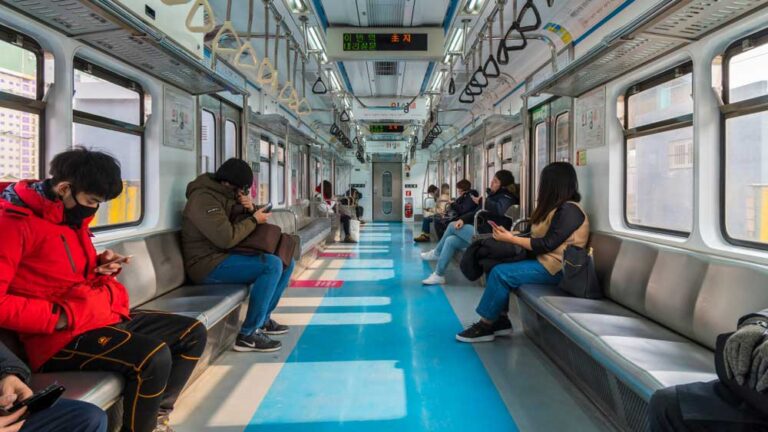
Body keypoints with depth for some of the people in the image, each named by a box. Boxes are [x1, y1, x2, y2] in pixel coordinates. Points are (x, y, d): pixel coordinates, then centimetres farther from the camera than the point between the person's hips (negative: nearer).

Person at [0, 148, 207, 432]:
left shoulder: (73, 215, 12)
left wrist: (101, 264, 6)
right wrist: (58, 318, -21)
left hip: (106, 316, 9)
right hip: (62, 335, -9)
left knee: (193, 333, 6)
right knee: (154, 356, -31)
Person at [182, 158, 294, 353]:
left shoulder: (228, 194, 14)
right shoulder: (204, 198, -18)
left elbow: (242, 223, 17)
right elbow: (226, 238, -28)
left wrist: (250, 209, -5)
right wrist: (254, 220, -14)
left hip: (227, 256, 10)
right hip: (209, 263, -10)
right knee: (272, 264, -28)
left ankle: (263, 319, 13)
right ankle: (248, 335, -22)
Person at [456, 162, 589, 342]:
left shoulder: (569, 210, -16)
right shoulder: (557, 207, 16)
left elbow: (547, 244, -21)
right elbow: (537, 238, 12)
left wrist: (511, 239, -15)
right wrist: (510, 234, 4)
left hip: (555, 268, -10)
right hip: (544, 260, 10)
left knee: (500, 273, -18)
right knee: (498, 268, -2)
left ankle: (485, 326, -6)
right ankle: (501, 320, -1)